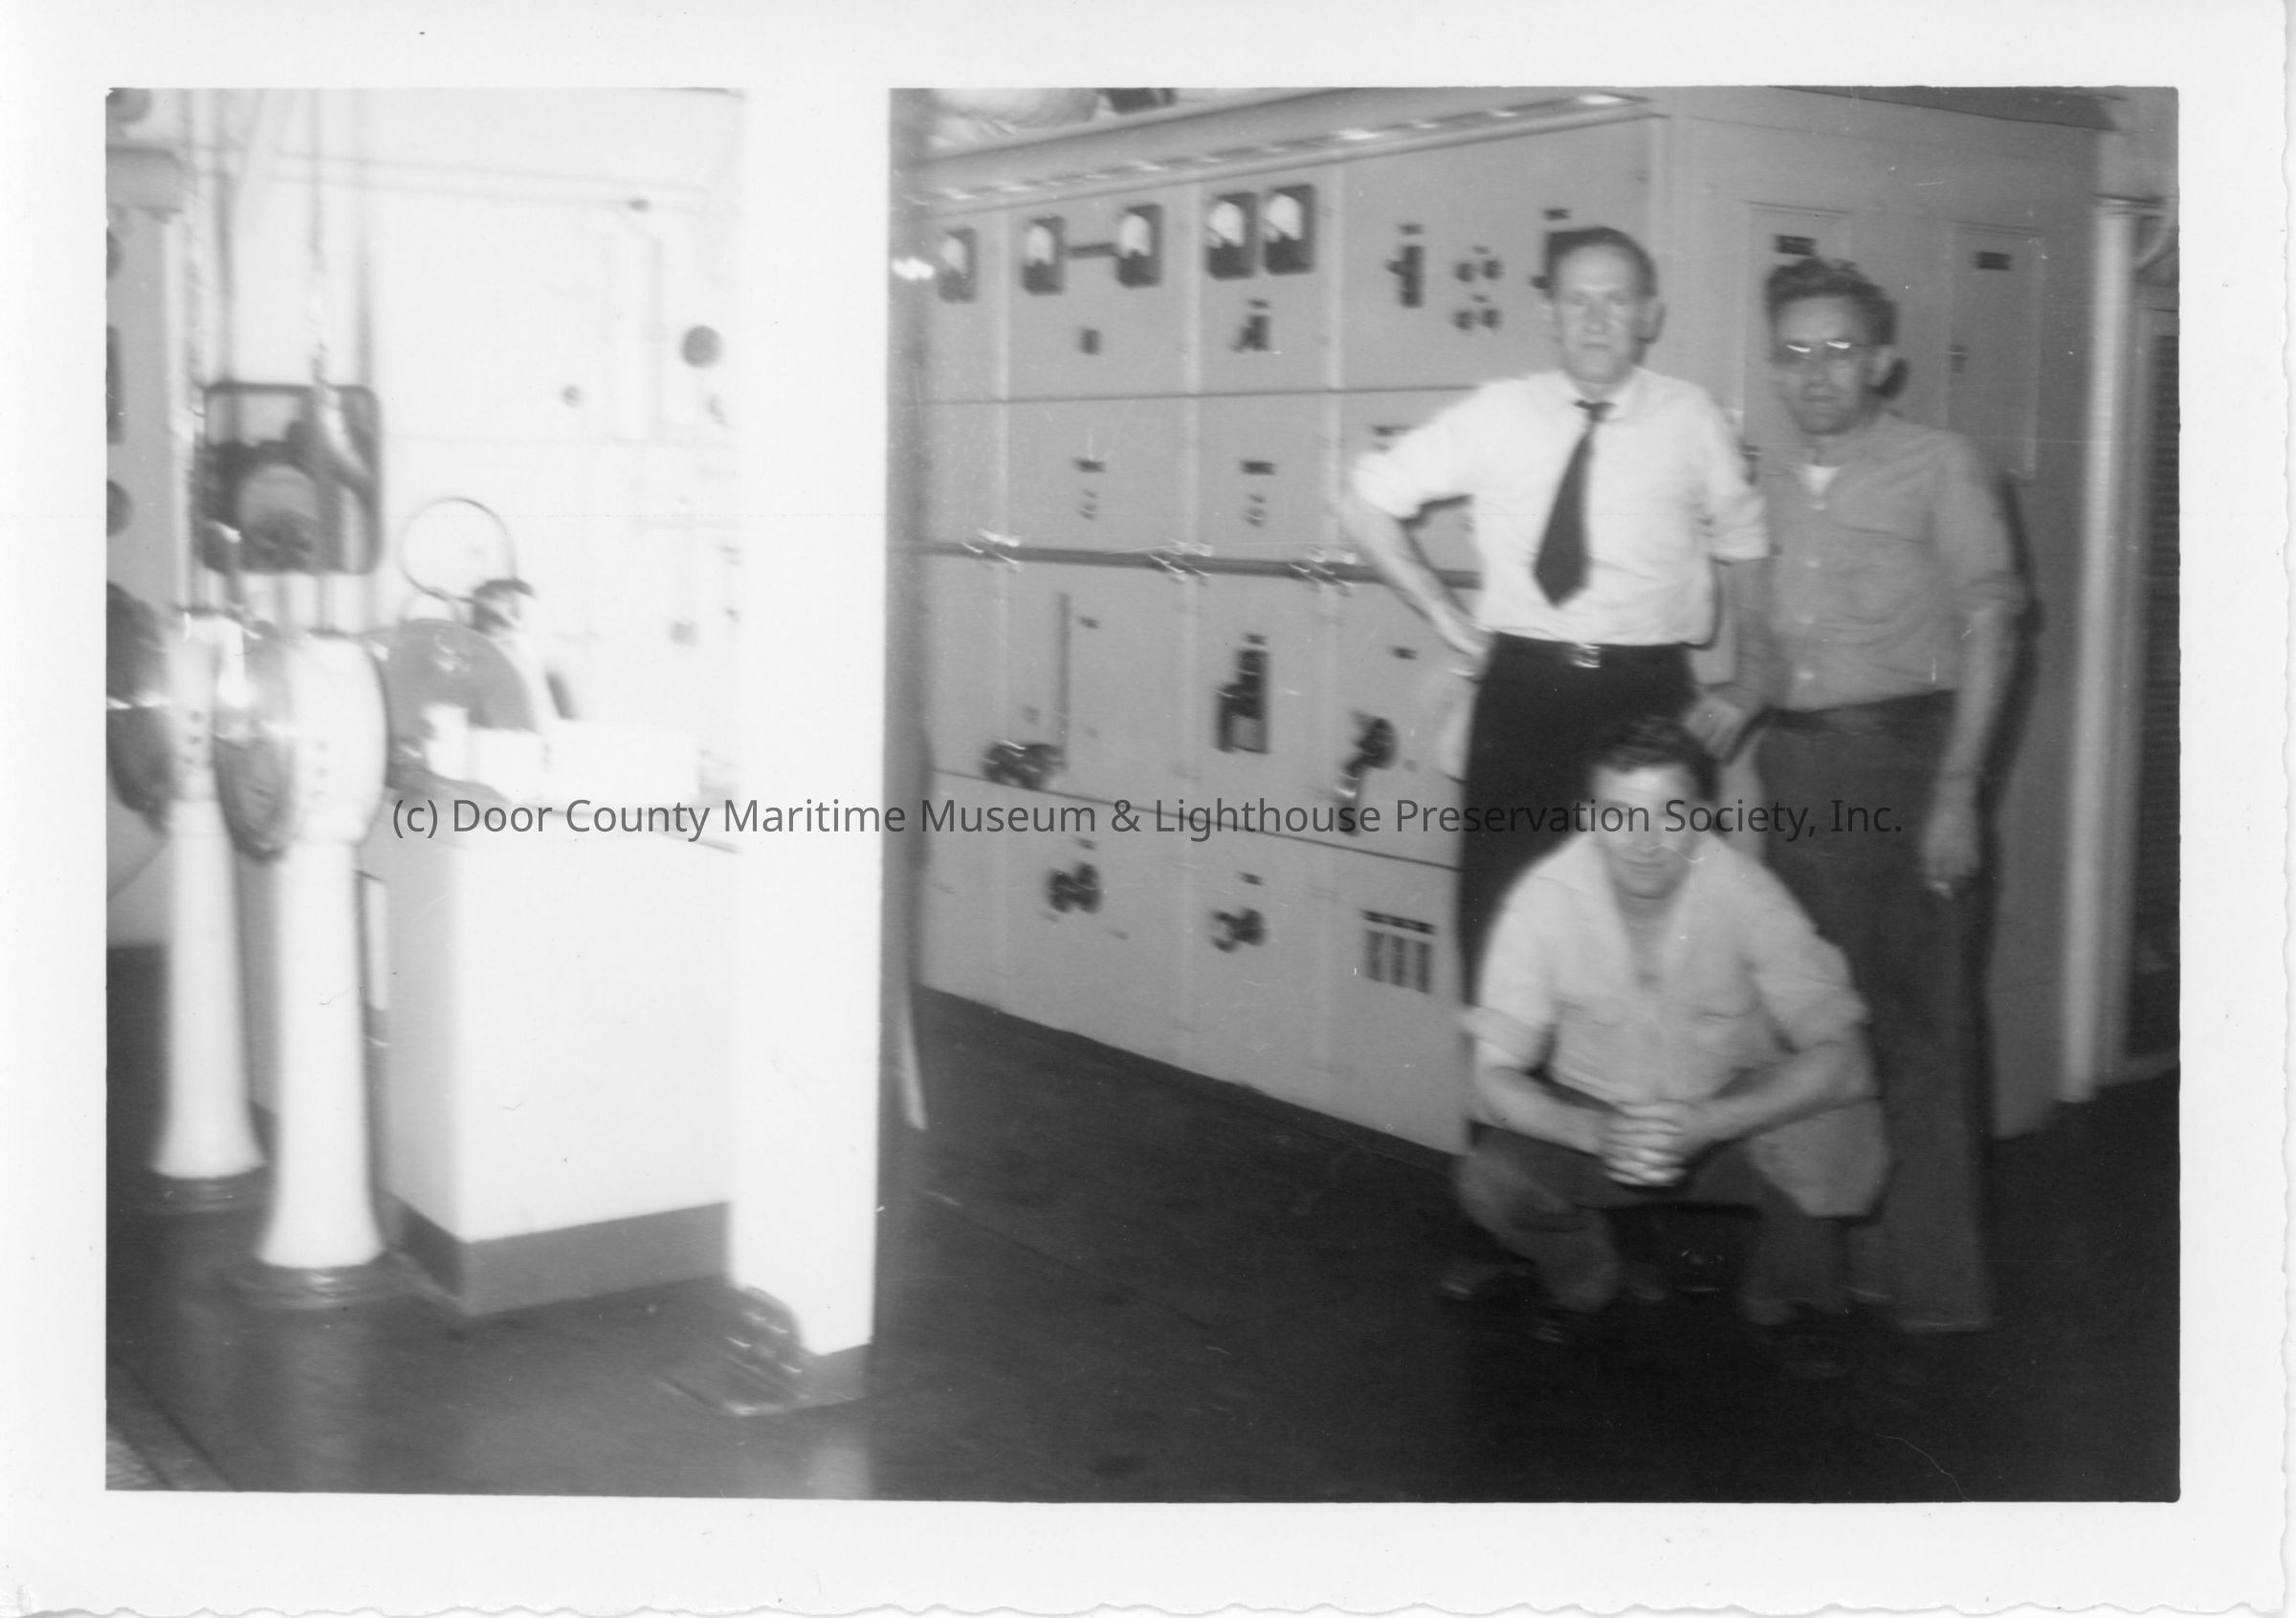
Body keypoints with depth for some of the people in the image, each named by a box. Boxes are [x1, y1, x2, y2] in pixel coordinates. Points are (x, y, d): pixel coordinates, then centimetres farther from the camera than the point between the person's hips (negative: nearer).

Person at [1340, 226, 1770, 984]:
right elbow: (1365, 504, 9)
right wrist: (1447, 616, 5)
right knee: (1499, 908, 3)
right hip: (1522, 690, 1)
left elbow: (1749, 554, 13)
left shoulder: (1690, 420, 2)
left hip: (1648, 695, -1)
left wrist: (1746, 691, 5)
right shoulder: (1497, 415, 2)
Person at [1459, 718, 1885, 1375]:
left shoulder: (1743, 891, -21)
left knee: (1827, 1126, -31)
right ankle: (1587, 1282, 9)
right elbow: (1495, 1078, -18)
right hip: (1592, 1119, 1)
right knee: (1489, 1181, -27)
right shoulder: (1545, 897, -19)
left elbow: (1840, 1056, -26)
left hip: (1734, 1115, -1)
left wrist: (1703, 1123, -40)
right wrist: (1595, 1133, -38)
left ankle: (1787, 1300, 1)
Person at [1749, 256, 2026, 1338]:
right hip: (1793, 764, 5)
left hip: (1901, 756, -5)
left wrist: (1956, 790, -11)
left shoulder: (1939, 467, -1)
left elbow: (1989, 630, -5)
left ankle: (1931, 1278, 5)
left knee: (1913, 1020, -4)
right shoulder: (1769, 483, 14)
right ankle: (1819, 1255, 18)